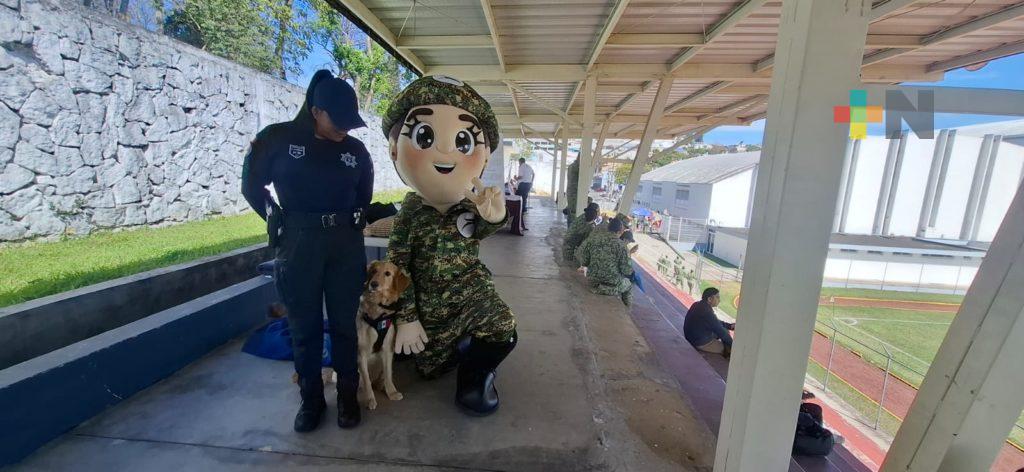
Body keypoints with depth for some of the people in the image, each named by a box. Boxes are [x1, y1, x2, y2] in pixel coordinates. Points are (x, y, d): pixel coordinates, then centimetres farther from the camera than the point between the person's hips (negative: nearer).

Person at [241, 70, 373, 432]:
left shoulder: (355, 150, 5)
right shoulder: (277, 139, -1)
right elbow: (252, 185, 8)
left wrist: (352, 224, 8)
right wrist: (280, 222, 2)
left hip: (346, 244, 2)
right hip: (297, 244, -1)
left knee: (343, 324, 7)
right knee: (304, 327, 7)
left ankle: (348, 396, 21)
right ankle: (311, 399, 23)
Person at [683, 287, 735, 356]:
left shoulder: (699, 305, 2)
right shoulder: (706, 312, -29)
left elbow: (716, 322, 15)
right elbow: (720, 331, -20)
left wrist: (730, 326, 6)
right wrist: (732, 343, -7)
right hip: (701, 343, -10)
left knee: (725, 331, 17)